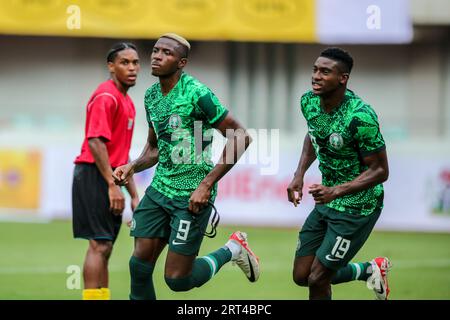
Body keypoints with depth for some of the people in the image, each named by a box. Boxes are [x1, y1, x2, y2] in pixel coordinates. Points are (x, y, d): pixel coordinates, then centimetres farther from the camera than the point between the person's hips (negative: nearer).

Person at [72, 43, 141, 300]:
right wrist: (112, 186, -23)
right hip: (94, 174, -10)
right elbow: (96, 142, -21)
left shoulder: (127, 103, 19)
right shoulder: (106, 96, -11)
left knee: (104, 248, 10)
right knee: (99, 245, -13)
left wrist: (134, 195, 22)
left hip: (108, 178, 10)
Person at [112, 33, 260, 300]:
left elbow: (240, 137, -15)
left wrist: (207, 184, -18)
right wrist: (133, 167, 2)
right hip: (159, 188, 7)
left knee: (177, 278, -6)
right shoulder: (152, 96, 9)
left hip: (192, 195, -7)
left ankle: (232, 249, 19)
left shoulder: (197, 93, -15)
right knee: (139, 264, -2)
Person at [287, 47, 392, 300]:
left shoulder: (360, 117, -27)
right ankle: (370, 270, 31)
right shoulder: (309, 102, -5)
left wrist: (335, 191, -31)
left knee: (317, 280, -6)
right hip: (327, 203, 8)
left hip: (357, 209, -8)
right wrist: (299, 175, 4)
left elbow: (380, 171, -21)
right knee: (301, 276, 11)